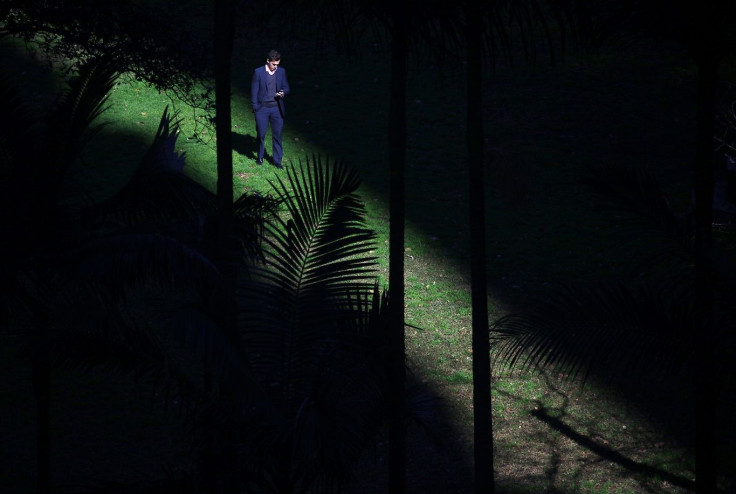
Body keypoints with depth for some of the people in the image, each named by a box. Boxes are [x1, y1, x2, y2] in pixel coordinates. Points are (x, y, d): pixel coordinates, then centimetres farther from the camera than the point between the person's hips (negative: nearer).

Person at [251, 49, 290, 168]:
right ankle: (260, 157, 26)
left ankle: (277, 160, 12)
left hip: (277, 108, 2)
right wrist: (255, 107, -6)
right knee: (261, 134, 7)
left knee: (277, 135, 4)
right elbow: (254, 90, -3)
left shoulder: (281, 71, 3)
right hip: (262, 108, -2)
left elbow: (286, 87, 10)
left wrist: (283, 93, -13)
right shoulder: (258, 72, -6)